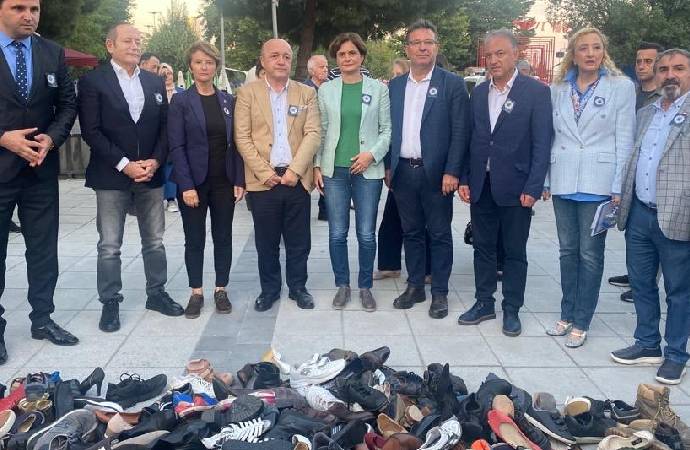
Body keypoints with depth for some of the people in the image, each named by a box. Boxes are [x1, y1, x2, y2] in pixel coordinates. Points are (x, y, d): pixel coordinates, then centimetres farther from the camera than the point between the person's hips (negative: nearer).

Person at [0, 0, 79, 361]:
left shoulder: (53, 53, 6)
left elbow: (67, 104, 8)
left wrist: (52, 137, -9)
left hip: (41, 167, 4)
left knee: (44, 248, 10)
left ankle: (42, 318, 23)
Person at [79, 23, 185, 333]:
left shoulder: (155, 82, 11)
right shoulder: (93, 81, -3)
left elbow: (165, 127, 9)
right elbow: (91, 131, -10)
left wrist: (155, 161, -7)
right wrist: (124, 164, -16)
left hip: (151, 175, 4)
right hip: (111, 177, -4)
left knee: (154, 241, 12)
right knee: (109, 246, 2)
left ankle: (156, 293, 25)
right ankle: (110, 303, 14)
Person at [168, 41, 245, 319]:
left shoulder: (228, 101, 6)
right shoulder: (180, 102, -3)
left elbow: (236, 143, 6)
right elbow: (176, 147, -8)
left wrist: (239, 180, -2)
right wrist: (186, 186, -15)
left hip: (224, 181, 3)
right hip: (193, 182, -2)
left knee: (223, 237, 8)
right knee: (194, 239, 6)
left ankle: (221, 290, 20)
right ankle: (196, 293, 17)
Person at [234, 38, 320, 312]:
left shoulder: (307, 93, 8)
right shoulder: (247, 92, 4)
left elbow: (313, 134, -1)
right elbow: (242, 137, -2)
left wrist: (295, 170, -11)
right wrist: (264, 172, -11)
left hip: (297, 179, 1)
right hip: (263, 180, -1)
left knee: (299, 241, 8)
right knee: (266, 241, 8)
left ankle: (298, 287, 24)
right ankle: (269, 289, 23)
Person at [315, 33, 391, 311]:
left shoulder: (378, 89, 3)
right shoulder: (326, 90, 6)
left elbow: (387, 129, 3)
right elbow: (320, 131, 7)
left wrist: (372, 154, -11)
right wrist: (317, 166, 2)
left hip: (368, 171, -1)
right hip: (334, 171, 1)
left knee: (366, 234, 3)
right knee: (337, 234, 5)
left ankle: (365, 287, 19)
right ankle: (342, 285, 21)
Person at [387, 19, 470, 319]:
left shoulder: (452, 84, -4)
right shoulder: (395, 86, 9)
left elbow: (460, 132, -7)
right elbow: (390, 128, 12)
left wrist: (451, 171, -13)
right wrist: (389, 166, 7)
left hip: (436, 172, -4)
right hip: (403, 171, 4)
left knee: (439, 235, 5)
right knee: (411, 232, 13)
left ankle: (440, 293, 14)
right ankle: (414, 287, 24)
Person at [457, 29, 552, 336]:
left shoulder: (536, 92, -5)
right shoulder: (478, 93, 9)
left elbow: (542, 144, -9)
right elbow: (469, 139, 11)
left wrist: (533, 188, -14)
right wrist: (464, 179, 4)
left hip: (515, 187, -4)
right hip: (480, 185, 4)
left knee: (514, 251, 7)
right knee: (483, 247, 12)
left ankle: (512, 309, 19)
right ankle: (484, 303, 25)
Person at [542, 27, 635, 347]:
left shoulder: (622, 87, -2)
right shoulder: (558, 89, 7)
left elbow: (624, 139, -4)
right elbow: (550, 136, 9)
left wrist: (618, 188, -8)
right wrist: (546, 180, 6)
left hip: (597, 184, -3)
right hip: (563, 182, 3)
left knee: (590, 255, 2)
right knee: (568, 251, 12)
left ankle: (581, 322, 13)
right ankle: (567, 315, 24)